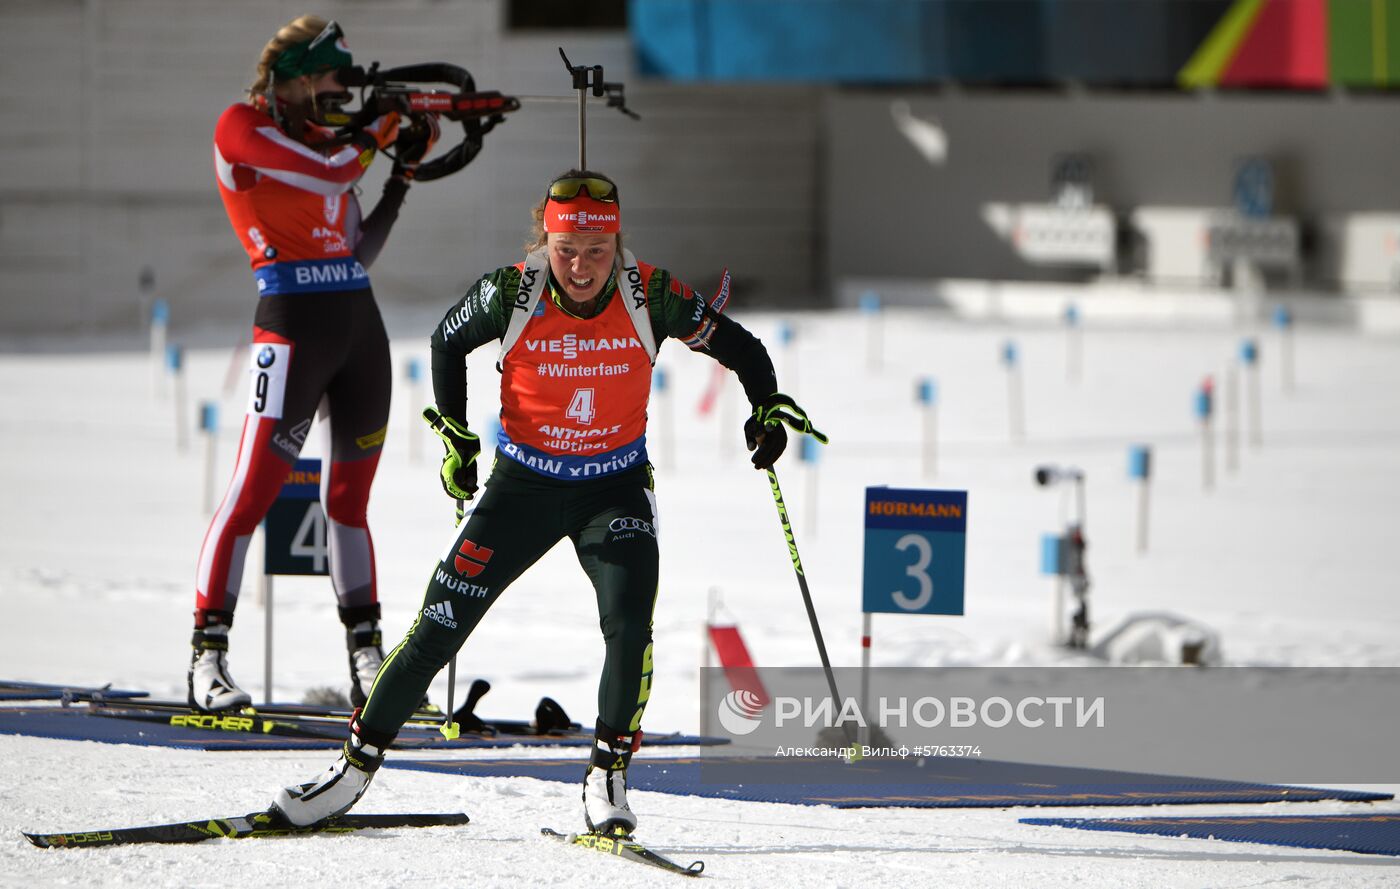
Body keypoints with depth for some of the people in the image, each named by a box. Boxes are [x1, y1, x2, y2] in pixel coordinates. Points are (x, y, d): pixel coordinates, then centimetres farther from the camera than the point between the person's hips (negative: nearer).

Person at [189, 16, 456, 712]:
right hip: (293, 321, -8)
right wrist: (384, 124, 0)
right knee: (254, 492, -11)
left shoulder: (319, 139, 19)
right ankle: (208, 653, -10)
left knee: (348, 498, 11)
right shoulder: (242, 127, -3)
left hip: (359, 322, 8)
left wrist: (404, 170, 12)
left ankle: (366, 659, 14)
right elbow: (330, 172, -16)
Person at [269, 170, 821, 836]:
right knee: (440, 626, -3)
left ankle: (609, 775, -7)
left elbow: (737, 347, -2)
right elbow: (448, 341, 4)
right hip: (524, 482, 0)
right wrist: (454, 435, -1)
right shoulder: (512, 294, -17)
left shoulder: (650, 296, -16)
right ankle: (355, 767, 10)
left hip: (616, 487, 0)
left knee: (629, 625, -23)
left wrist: (768, 408, -17)